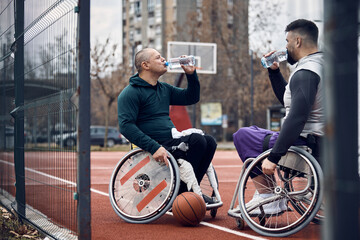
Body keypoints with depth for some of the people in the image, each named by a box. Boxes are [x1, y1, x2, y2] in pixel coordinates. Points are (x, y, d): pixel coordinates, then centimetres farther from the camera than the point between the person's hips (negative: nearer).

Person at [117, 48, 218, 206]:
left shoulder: (164, 89, 20)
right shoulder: (130, 93, -7)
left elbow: (191, 97, 27)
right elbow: (126, 126, -18)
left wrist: (191, 74, 9)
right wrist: (154, 147, -29)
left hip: (171, 141, 9)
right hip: (155, 147, -9)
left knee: (209, 141, -7)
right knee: (196, 140, -24)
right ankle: (181, 192, -16)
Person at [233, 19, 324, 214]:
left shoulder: (305, 73, -19)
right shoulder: (320, 65, 15)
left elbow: (297, 118, -30)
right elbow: (288, 100, 26)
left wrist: (273, 157, -30)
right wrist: (274, 71, 17)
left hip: (304, 144, -10)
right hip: (317, 142, 10)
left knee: (242, 136, -3)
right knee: (253, 132, 23)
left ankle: (267, 196, -4)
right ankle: (270, 196, 20)